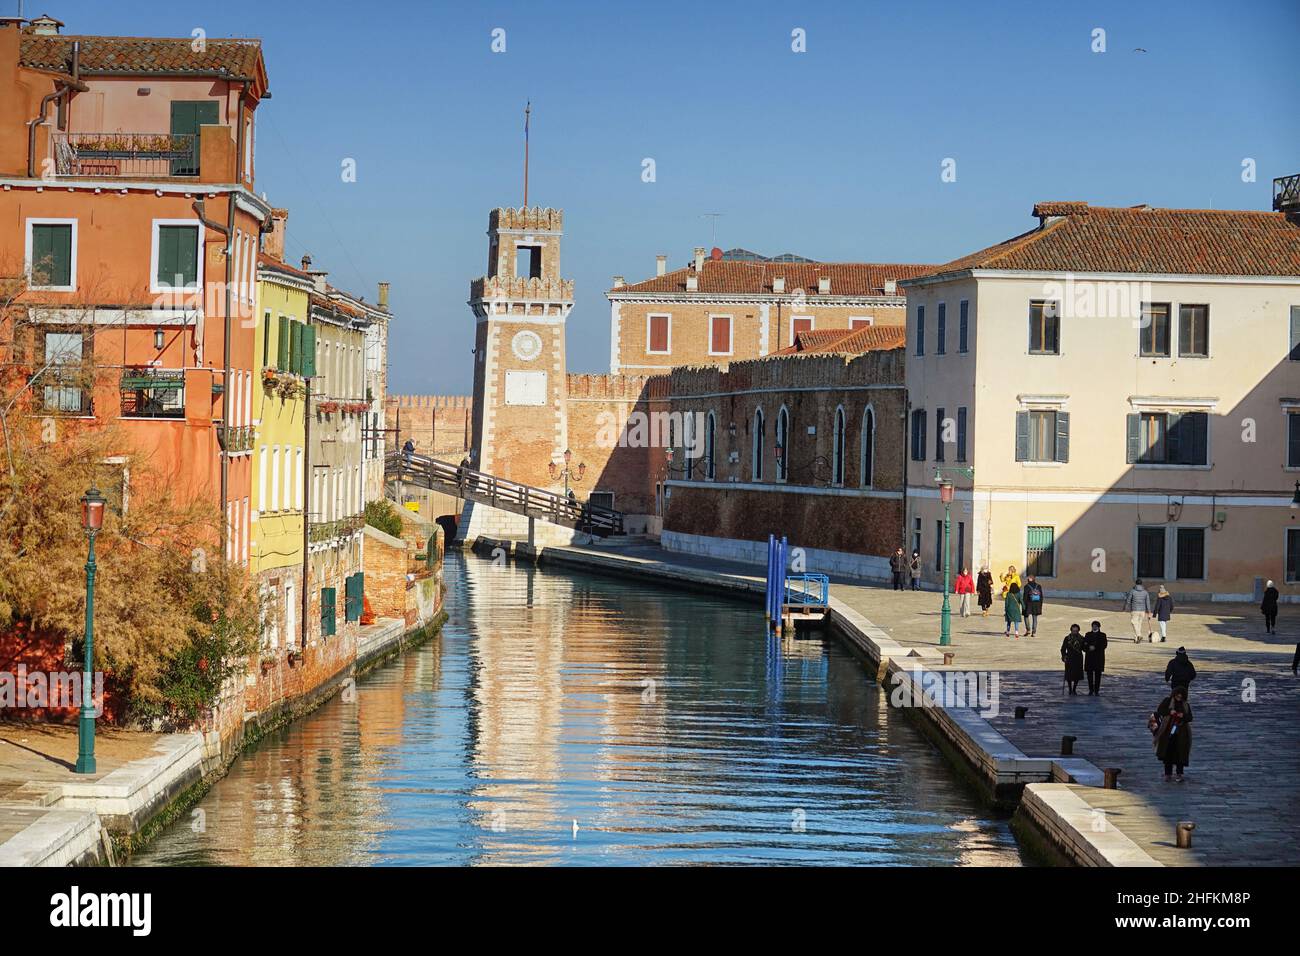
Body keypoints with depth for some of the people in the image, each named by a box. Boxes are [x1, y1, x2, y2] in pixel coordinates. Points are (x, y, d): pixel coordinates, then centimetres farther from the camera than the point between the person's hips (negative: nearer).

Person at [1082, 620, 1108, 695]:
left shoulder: (1102, 635, 8)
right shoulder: (1088, 634, 15)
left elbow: (1104, 645, -3)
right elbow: (1084, 645, 8)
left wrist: (1095, 647, -12)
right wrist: (1089, 647, -13)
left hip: (1099, 657, -2)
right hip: (1089, 657, 2)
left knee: (1098, 674, -3)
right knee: (1089, 673, -2)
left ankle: (1097, 690, -2)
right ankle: (1091, 689, 5)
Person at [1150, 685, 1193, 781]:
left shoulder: (1186, 705, 11)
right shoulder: (1167, 701, 3)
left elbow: (1190, 718, 6)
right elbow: (1159, 710, -5)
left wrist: (1183, 716, -14)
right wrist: (1169, 712, -19)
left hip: (1181, 733, 1)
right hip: (1168, 731, -1)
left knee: (1180, 753, -4)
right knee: (1168, 752, -2)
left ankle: (1179, 774, 3)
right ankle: (1168, 773, 9)